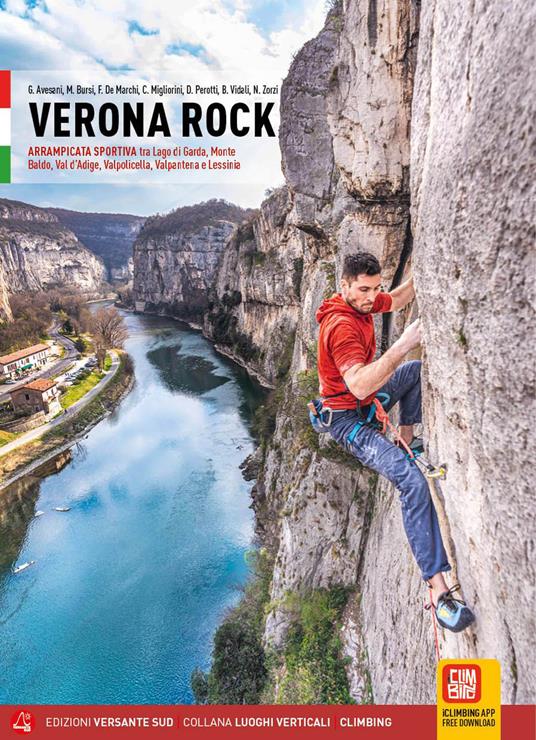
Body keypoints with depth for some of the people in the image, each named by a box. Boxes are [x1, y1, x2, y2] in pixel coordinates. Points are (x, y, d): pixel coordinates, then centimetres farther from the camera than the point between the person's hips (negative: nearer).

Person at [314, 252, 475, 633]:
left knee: (417, 369, 24)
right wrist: (402, 345, -42)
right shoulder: (341, 325, -29)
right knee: (413, 481, -24)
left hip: (366, 400, 10)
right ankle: (438, 588, -16)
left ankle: (408, 439, 24)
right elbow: (360, 386, -40)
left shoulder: (362, 301, -1)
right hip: (348, 418, -10)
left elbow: (397, 299, 20)